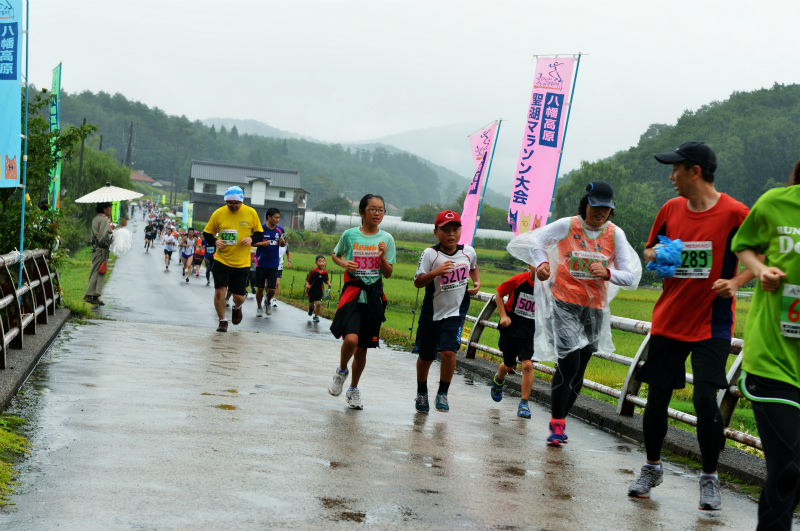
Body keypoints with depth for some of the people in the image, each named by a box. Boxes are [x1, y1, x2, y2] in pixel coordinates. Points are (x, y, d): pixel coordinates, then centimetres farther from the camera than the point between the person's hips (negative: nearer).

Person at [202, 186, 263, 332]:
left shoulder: (251, 212, -1)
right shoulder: (218, 213, -2)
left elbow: (260, 233, 8)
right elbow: (207, 232, 8)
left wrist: (251, 238, -13)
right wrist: (215, 241, -12)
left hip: (242, 263, 0)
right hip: (221, 260, 0)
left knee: (239, 296, 4)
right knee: (219, 291, -8)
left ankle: (237, 308, 42)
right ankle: (222, 321, 15)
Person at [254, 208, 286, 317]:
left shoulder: (280, 230, 4)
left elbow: (283, 245, 14)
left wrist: (283, 242, -9)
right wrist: (262, 243, -20)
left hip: (273, 264, 2)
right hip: (261, 264, -2)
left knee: (272, 289, -1)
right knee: (260, 288, 4)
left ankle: (268, 302, 29)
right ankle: (259, 307, 24)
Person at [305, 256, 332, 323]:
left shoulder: (325, 272, -6)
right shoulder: (313, 271, -16)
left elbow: (326, 280, 11)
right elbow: (307, 280, -9)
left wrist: (328, 283, -9)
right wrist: (307, 285, -27)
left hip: (319, 290, 1)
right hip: (312, 290, -1)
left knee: (319, 303, -14)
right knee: (311, 304, 12)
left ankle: (316, 316, 7)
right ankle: (311, 308, 51)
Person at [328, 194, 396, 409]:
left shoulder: (386, 239, 4)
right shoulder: (349, 235, 0)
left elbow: (388, 274, 5)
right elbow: (335, 255, 17)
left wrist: (382, 256, -13)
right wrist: (343, 263, -4)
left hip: (374, 296, 2)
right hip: (353, 293, -2)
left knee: (362, 348, 8)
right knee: (351, 339, -22)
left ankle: (353, 389, 27)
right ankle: (341, 371, 9)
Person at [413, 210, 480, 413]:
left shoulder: (468, 252, -1)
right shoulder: (430, 254, -12)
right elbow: (418, 282, -16)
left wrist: (477, 282, 7)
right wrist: (436, 272, -31)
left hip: (455, 312, 1)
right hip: (432, 312, -1)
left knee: (449, 351, -17)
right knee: (426, 356, 12)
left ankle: (443, 393, 3)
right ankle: (422, 392, 36)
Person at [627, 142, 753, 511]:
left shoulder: (734, 213, -9)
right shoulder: (671, 209, 5)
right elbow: (650, 251, 18)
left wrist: (736, 282, -18)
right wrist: (654, 256, -5)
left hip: (712, 324, -4)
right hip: (668, 321, 4)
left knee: (705, 398, -11)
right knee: (657, 397, 7)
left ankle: (709, 478, 8)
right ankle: (652, 468, 27)